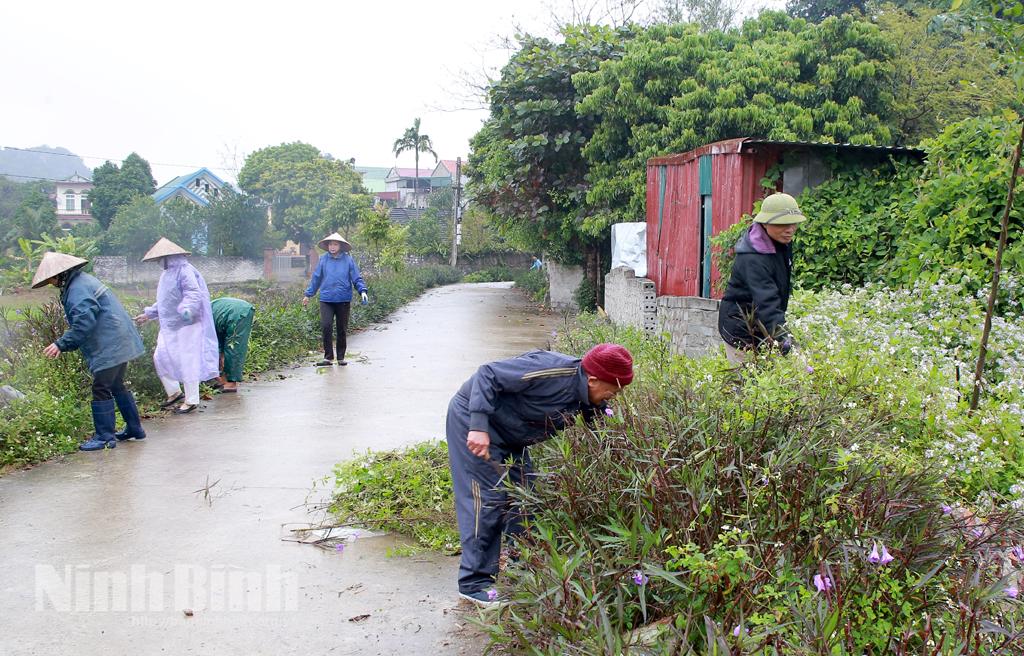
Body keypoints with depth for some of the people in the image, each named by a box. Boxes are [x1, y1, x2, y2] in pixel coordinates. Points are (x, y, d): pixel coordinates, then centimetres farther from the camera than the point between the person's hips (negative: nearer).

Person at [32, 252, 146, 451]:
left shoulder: (78, 289, -17)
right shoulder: (82, 281, 16)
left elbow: (84, 322, -25)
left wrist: (62, 344, -21)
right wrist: (65, 344, 18)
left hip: (109, 347, -11)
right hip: (119, 343, 11)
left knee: (101, 390, -6)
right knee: (116, 386, 19)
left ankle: (105, 437, -2)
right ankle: (134, 429, 26)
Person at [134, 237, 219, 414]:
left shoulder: (185, 271, -15)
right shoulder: (167, 274, 16)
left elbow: (194, 295, -27)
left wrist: (186, 309, -45)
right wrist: (148, 314, 26)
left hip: (186, 326, -10)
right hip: (169, 327, 10)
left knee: (187, 362, -4)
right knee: (160, 358, 10)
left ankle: (191, 400, 6)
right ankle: (174, 392, 25)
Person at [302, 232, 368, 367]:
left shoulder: (348, 259, -1)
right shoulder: (323, 259, 3)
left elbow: (356, 278, 1)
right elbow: (316, 278, 11)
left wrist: (362, 290, -15)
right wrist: (308, 294, 13)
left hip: (343, 300, 0)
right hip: (326, 300, 0)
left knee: (342, 330, 8)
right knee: (326, 327, -12)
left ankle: (341, 357, 22)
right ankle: (328, 357, -3)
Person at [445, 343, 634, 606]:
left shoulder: (590, 403, -4)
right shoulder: (551, 371, -31)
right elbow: (487, 374, -31)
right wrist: (479, 427, -36)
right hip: (473, 418, -9)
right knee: (489, 498, -11)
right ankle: (474, 583, -3)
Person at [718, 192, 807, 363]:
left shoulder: (782, 244, 0)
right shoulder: (752, 259, -28)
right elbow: (767, 304, -38)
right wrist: (784, 340, -47)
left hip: (762, 329, 8)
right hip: (742, 334, -8)